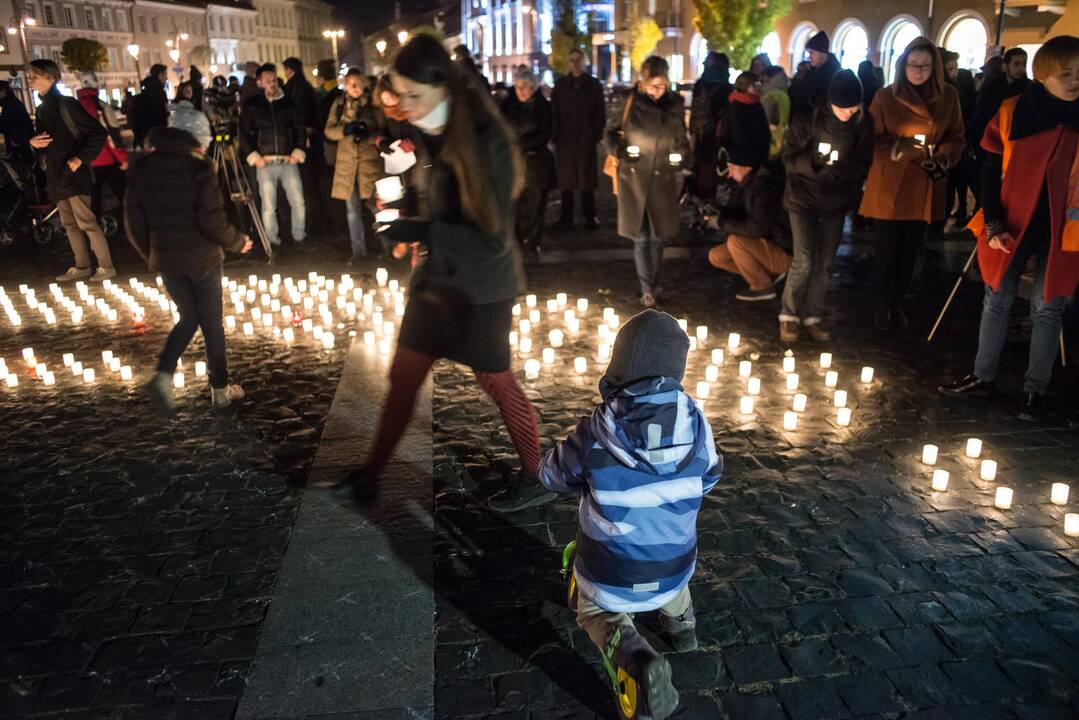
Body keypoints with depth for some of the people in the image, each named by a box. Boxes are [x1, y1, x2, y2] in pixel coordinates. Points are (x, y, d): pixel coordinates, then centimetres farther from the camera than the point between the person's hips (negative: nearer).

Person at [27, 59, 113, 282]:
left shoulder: (66, 105, -9)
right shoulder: (42, 109, 15)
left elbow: (99, 133, -13)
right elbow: (45, 145, 23)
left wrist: (82, 158, -18)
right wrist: (33, 142, 0)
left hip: (74, 174, -9)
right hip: (57, 176, 9)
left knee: (86, 223, -8)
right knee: (70, 224, 11)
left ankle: (106, 267, -1)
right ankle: (82, 267, 18)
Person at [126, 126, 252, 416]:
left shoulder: (142, 169, -2)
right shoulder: (198, 168, -16)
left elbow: (133, 222, 2)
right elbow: (212, 221, -19)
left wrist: (150, 254, 17)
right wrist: (237, 242, 0)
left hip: (165, 259, 4)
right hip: (201, 259, -4)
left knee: (188, 317, 21)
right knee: (211, 323, 11)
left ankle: (163, 374, 1)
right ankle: (220, 389, 22)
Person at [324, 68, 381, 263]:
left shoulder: (373, 103, -1)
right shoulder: (339, 104, 10)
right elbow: (329, 130, 5)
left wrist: (367, 133, -23)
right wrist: (345, 129, -15)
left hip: (370, 160, -3)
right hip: (347, 161, 4)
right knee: (353, 209, 7)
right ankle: (358, 249, 16)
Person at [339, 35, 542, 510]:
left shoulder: (485, 141, -21)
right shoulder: (428, 135, 1)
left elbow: (494, 238, -24)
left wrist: (418, 232, -27)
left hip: (481, 285, -7)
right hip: (437, 276, 7)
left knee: (496, 381, 8)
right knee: (403, 377, 13)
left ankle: (537, 478, 29)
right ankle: (371, 474, 30)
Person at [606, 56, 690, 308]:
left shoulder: (675, 104, 1)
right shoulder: (631, 102, -5)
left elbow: (681, 140, 12)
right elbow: (611, 129, 6)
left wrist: (680, 155, -8)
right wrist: (618, 149, -12)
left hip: (663, 180, 2)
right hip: (634, 177, -1)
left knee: (659, 235, 10)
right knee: (640, 237, 2)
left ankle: (653, 284, 27)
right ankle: (647, 289, 9)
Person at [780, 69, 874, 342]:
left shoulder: (863, 124, -6)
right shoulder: (808, 120, -14)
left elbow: (863, 165, -4)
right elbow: (789, 160, -12)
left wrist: (843, 168, -26)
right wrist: (813, 161, -31)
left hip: (837, 200, 3)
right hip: (803, 197, -3)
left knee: (824, 263, 7)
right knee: (804, 260, -11)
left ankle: (812, 316, 21)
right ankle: (788, 315, 6)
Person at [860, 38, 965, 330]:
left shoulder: (949, 96, 3)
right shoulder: (885, 96, -4)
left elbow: (957, 137, 11)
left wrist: (943, 157, -9)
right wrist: (898, 146, -21)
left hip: (924, 188, 2)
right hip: (889, 186, -2)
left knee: (910, 250, 9)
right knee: (887, 249, 2)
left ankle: (898, 303, 26)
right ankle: (885, 304, 20)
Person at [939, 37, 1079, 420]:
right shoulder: (1011, 112, -5)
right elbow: (990, 171, 0)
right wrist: (993, 223, -9)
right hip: (1011, 224, 0)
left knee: (1046, 308, 8)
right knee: (997, 301, 10)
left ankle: (1035, 389, 19)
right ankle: (982, 376, 25)